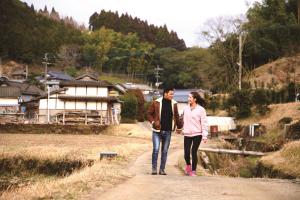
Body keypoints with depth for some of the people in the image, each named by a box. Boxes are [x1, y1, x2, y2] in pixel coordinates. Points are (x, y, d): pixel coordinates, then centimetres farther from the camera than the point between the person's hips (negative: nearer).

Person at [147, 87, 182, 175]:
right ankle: (154, 169, 3)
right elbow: (149, 114, 0)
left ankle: (162, 169, 17)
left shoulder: (174, 104, 3)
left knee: (165, 151, 8)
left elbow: (176, 116, 15)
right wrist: (153, 122, -13)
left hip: (168, 132, 3)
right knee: (156, 149, -10)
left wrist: (179, 126, 14)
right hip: (157, 131, -3)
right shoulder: (156, 103, -6)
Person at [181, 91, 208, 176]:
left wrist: (204, 136, -10)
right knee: (186, 153, -1)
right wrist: (183, 129, 9)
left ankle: (193, 171, 11)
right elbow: (184, 120, 13)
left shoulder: (201, 109, -5)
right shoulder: (186, 108, 7)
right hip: (187, 134, 3)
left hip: (197, 134, -3)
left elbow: (204, 123, -6)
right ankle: (188, 165, 29)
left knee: (194, 152, -2)